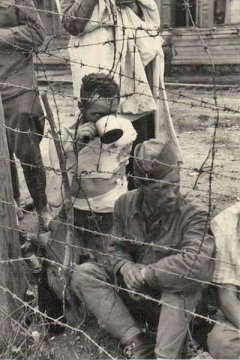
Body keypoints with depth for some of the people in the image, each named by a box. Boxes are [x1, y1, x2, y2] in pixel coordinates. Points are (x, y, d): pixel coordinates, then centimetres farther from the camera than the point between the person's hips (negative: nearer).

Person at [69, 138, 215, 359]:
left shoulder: (193, 212, -21)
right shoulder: (126, 203, -8)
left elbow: (198, 263, -36)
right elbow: (116, 247, 4)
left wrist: (144, 273, -29)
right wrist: (124, 266, -21)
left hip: (172, 300, -4)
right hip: (131, 291, 4)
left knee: (186, 281, -37)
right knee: (83, 274, -15)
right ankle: (136, 341, -23)